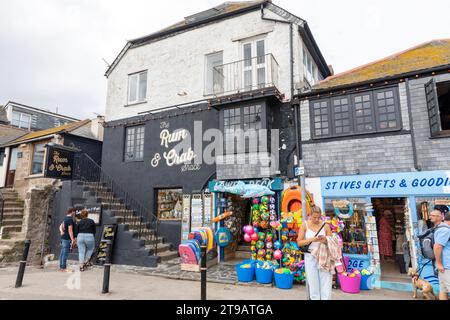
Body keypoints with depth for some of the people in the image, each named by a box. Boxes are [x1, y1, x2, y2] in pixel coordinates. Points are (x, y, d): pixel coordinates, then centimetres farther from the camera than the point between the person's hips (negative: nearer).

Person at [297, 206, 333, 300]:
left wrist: (326, 241, -18)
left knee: (326, 282, 1)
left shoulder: (325, 226, 0)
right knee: (313, 283, 8)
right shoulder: (305, 225, -2)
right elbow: (299, 243, -5)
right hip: (310, 257, 0)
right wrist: (311, 239, -20)